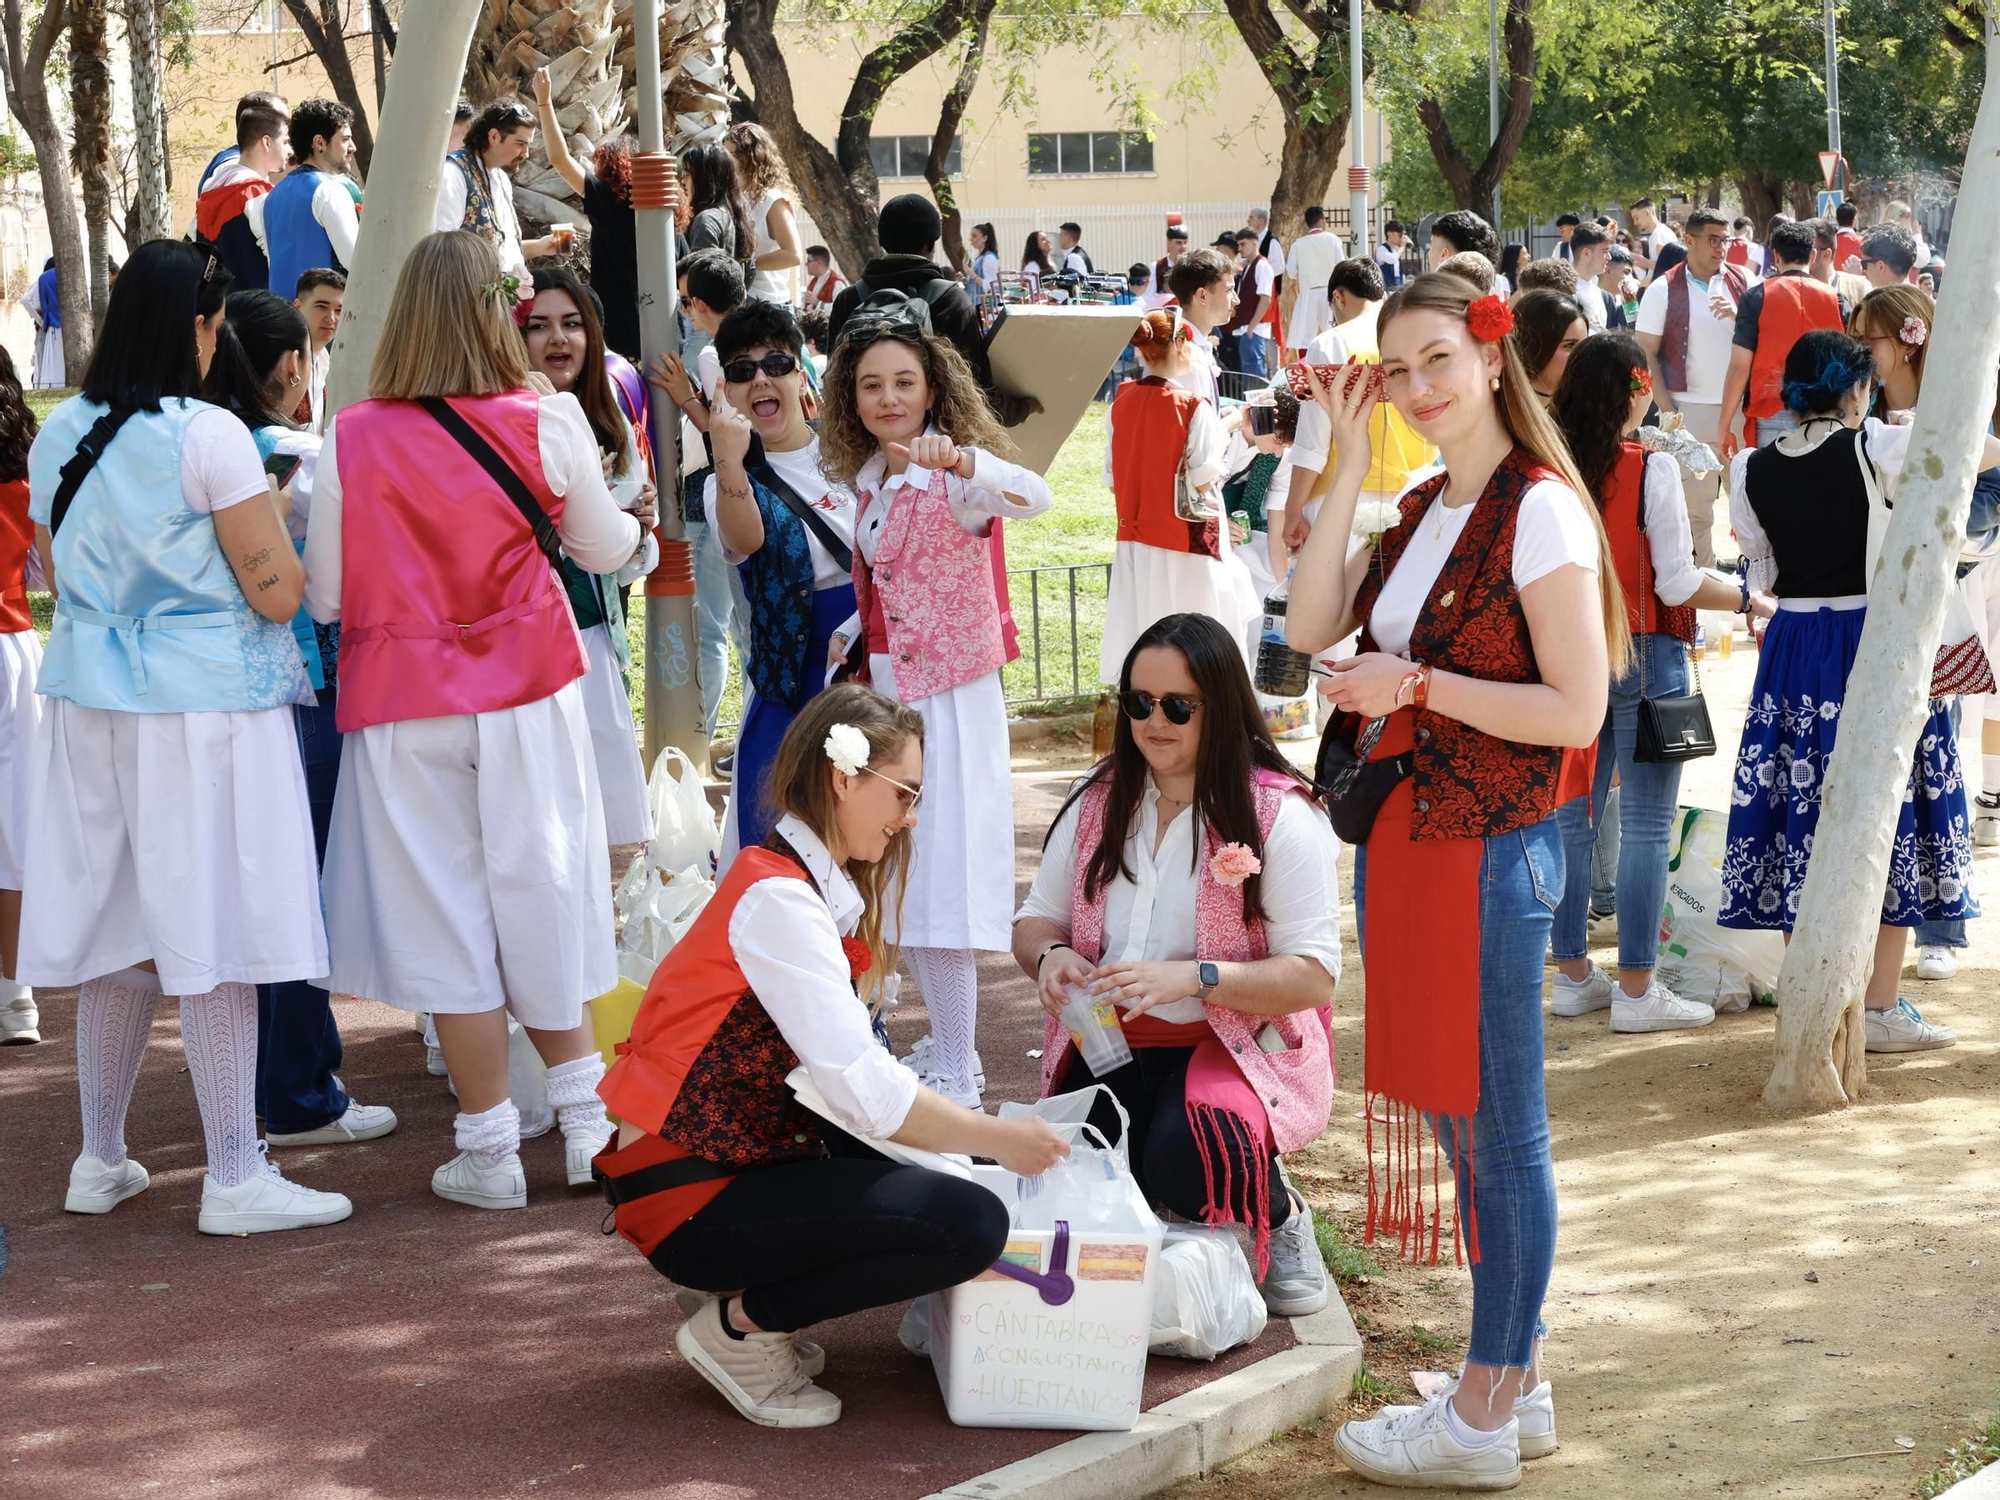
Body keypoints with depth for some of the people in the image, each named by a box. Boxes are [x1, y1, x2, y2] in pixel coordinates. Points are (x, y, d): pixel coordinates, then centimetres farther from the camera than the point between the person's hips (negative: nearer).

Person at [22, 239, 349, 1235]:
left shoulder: (58, 436, 7)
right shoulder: (209, 437, -14)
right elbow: (275, 594, -13)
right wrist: (274, 512, 4)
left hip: (89, 703, 7)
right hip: (206, 705, -6)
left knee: (117, 932, 14)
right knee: (214, 934, -2)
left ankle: (99, 1160, 22)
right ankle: (234, 1180, 2)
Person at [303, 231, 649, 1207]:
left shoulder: (353, 440, -10)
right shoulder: (547, 424, -8)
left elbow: (324, 597, -5)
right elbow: (604, 550, 7)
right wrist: (638, 522, 30)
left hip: (404, 701, -1)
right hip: (526, 691, 1)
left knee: (445, 914, 6)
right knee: (537, 893, 14)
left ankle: (489, 1148, 10)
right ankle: (585, 1120, 22)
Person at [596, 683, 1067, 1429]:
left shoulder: (819, 888, 11)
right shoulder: (777, 899, -20)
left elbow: (847, 1066, 7)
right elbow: (864, 1092, -25)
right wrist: (997, 1138, -15)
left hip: (744, 1142, 10)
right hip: (686, 1193, -10)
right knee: (971, 1225, -19)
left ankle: (741, 1285, 12)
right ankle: (739, 1324, -3)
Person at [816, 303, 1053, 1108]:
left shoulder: (952, 480, -15)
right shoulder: (866, 480, 8)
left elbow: (1033, 497, -37)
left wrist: (965, 461, -55)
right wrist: (844, 642, 1)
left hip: (946, 699, -8)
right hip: (882, 691, 8)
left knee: (938, 881, -7)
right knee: (895, 883, 13)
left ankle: (957, 1075, 1)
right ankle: (944, 1048, 26)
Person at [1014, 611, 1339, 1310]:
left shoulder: (1283, 815, -8)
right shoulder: (1100, 803, 9)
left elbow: (1314, 975, -13)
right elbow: (1036, 918, 16)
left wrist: (1190, 977, -26)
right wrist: (1048, 955, -10)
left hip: (1238, 1045, -4)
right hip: (1110, 1044, 4)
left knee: (1183, 1159, -35)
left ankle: (1280, 1214, -1)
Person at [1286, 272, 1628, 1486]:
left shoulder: (1541, 511, -13)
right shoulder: (1422, 511, 12)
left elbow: (1577, 711, -17)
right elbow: (1312, 627, 0)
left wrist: (1419, 684, -17)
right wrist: (1347, 470, -2)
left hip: (1492, 845, -9)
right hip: (1407, 835, 9)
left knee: (1496, 1127, 0)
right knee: (1455, 1115, 15)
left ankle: (1484, 1419, 8)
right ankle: (1516, 1383, 26)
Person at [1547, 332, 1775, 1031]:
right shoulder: (1651, 470, -14)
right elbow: (1678, 585, -14)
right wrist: (1750, 600, 0)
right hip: (1644, 658, -5)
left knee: (1573, 817, 12)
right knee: (1646, 828, 0)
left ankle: (1572, 975, 20)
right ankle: (1636, 990, 2)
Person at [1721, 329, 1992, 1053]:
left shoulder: (1752, 470, 0)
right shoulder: (1876, 446, -11)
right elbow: (1986, 451, -3)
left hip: (1793, 650, 4)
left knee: (1804, 811, 10)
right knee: (1886, 813, 4)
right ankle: (1881, 1007, 6)